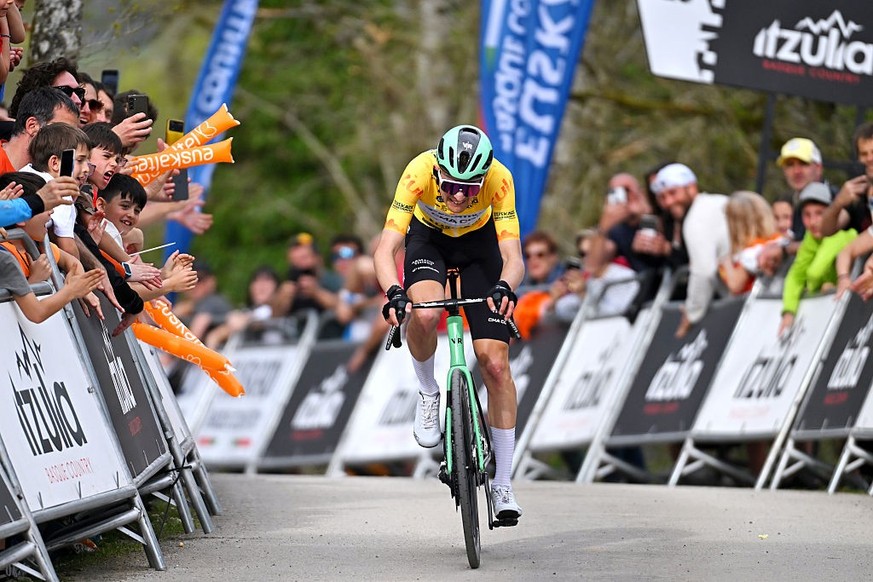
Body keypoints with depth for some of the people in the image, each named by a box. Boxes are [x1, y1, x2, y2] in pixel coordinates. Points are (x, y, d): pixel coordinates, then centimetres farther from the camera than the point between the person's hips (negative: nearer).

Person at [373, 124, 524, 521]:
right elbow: (384, 251, -38)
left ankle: (502, 483, 2)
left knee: (495, 363, -8)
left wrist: (504, 288, -59)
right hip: (428, 237, 0)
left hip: (479, 242, 0)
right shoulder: (420, 172, -36)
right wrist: (394, 293, -56)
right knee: (424, 314, -35)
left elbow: (513, 257, -37)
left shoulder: (499, 179, -35)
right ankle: (428, 393, -4)